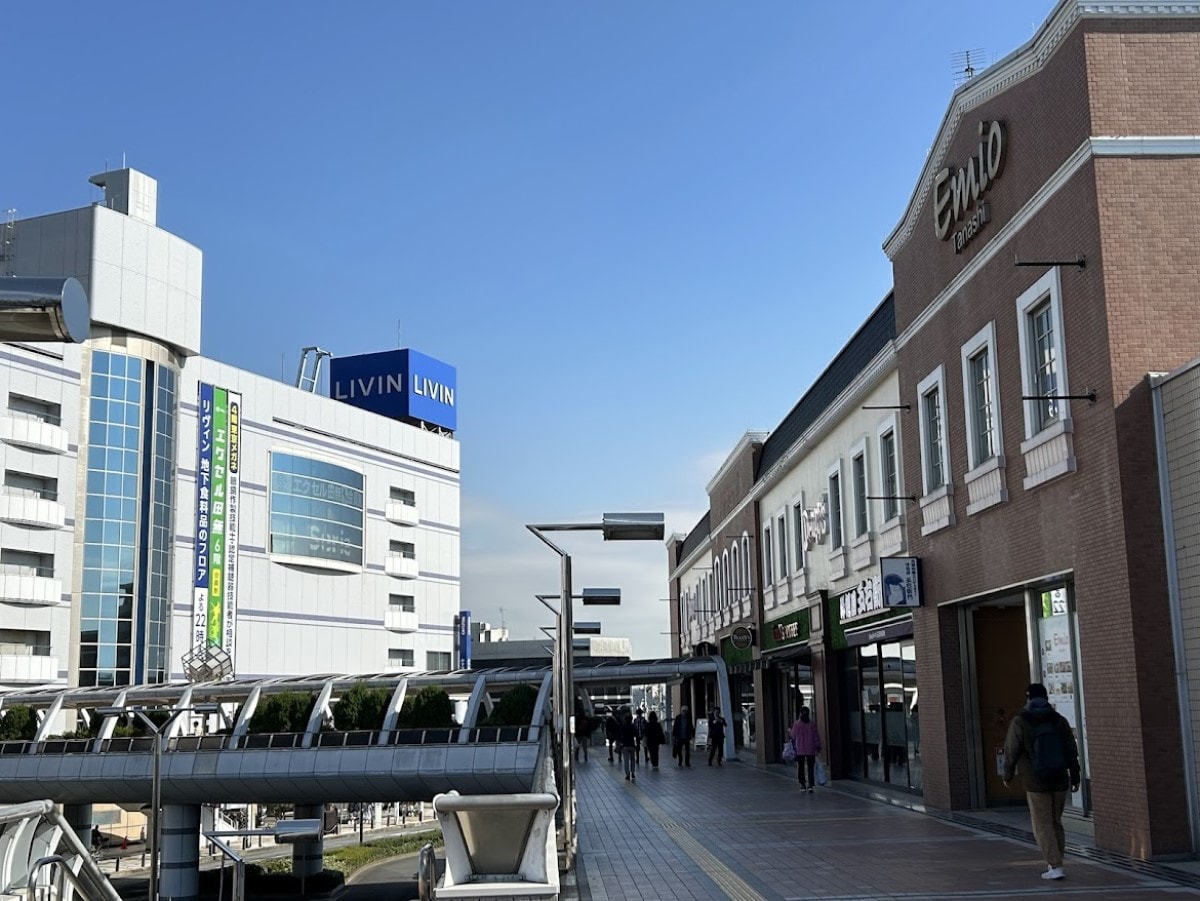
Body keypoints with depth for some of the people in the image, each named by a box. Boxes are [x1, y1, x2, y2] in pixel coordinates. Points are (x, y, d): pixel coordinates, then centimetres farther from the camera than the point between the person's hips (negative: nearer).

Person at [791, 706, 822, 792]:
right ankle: (810, 785, 0)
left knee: (801, 767, 7)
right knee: (810, 768, 4)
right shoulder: (812, 723, -6)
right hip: (811, 749, 0)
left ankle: (802, 785, 7)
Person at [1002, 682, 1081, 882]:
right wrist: (1075, 776, 14)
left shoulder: (1019, 722, -7)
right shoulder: (1059, 720, 3)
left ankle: (1055, 866, -6)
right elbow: (1072, 751, 5)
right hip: (1059, 782, 4)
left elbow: (1011, 752, -5)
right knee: (1056, 823, 16)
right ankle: (1054, 863, 20)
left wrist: (1008, 775, 11)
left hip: (1036, 784, -4)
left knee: (1043, 826, 1)